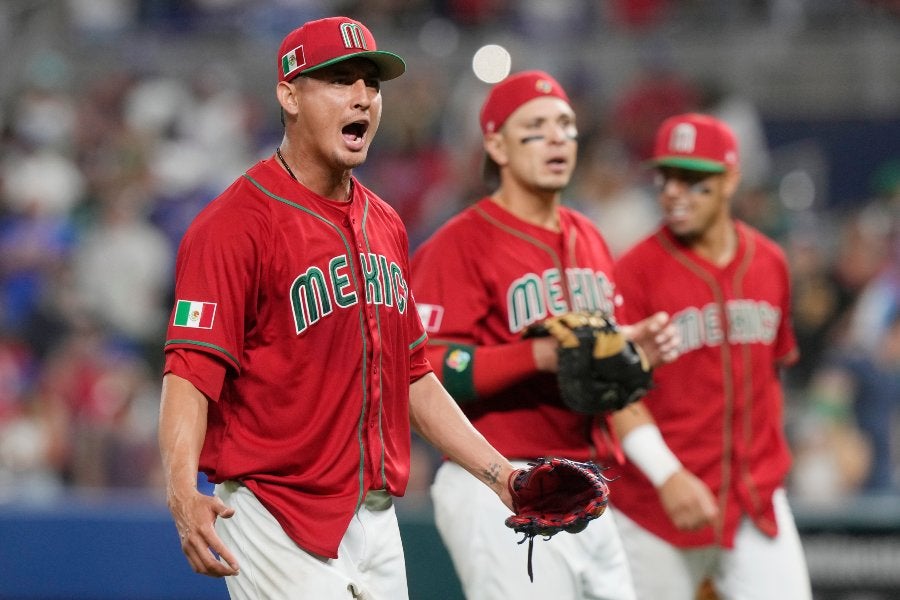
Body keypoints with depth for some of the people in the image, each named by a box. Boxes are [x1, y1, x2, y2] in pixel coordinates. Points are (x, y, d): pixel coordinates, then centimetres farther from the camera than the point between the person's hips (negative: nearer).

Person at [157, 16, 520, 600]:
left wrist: (497, 472, 16)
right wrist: (183, 493, -35)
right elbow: (190, 373, -19)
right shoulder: (237, 224, -11)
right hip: (280, 524, -7)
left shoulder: (385, 225, 14)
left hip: (377, 523, 7)